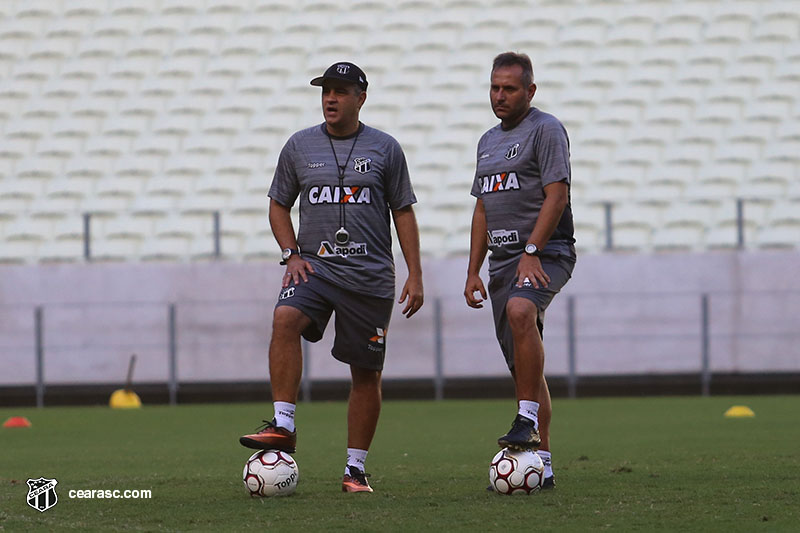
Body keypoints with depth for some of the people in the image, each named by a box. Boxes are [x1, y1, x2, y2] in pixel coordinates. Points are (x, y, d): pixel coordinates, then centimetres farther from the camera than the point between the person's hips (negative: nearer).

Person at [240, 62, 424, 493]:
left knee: (367, 373, 2)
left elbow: (403, 212, 8)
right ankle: (283, 426, -30)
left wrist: (415, 275, 2)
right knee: (285, 319, -30)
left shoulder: (385, 149, 5)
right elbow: (278, 205, 15)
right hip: (314, 265, 0)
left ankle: (355, 469, 11)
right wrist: (292, 255, -1)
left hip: (370, 275, 0)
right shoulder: (299, 146, 8)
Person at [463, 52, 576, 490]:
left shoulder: (545, 129, -3)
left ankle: (527, 420, -34)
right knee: (522, 367, 6)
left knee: (520, 310, -37)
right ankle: (541, 464, 9)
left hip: (545, 254, -8)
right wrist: (473, 272, 18)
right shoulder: (489, 141, 21)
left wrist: (531, 253, -20)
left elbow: (556, 196, -13)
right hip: (502, 259, 8)